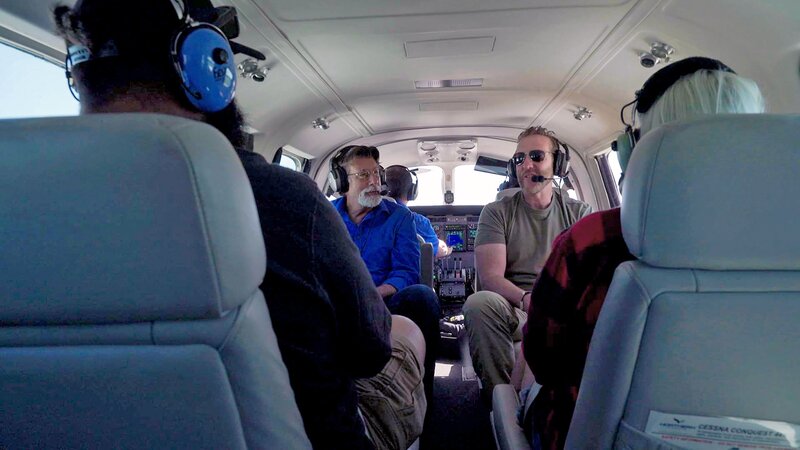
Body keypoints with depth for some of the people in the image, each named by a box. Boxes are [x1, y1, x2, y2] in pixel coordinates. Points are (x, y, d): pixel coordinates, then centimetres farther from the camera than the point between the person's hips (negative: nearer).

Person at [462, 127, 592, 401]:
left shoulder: (579, 213, 13)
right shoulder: (497, 212, 7)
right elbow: (490, 276, -6)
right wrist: (527, 300, -27)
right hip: (514, 309, -1)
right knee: (479, 303, -33)